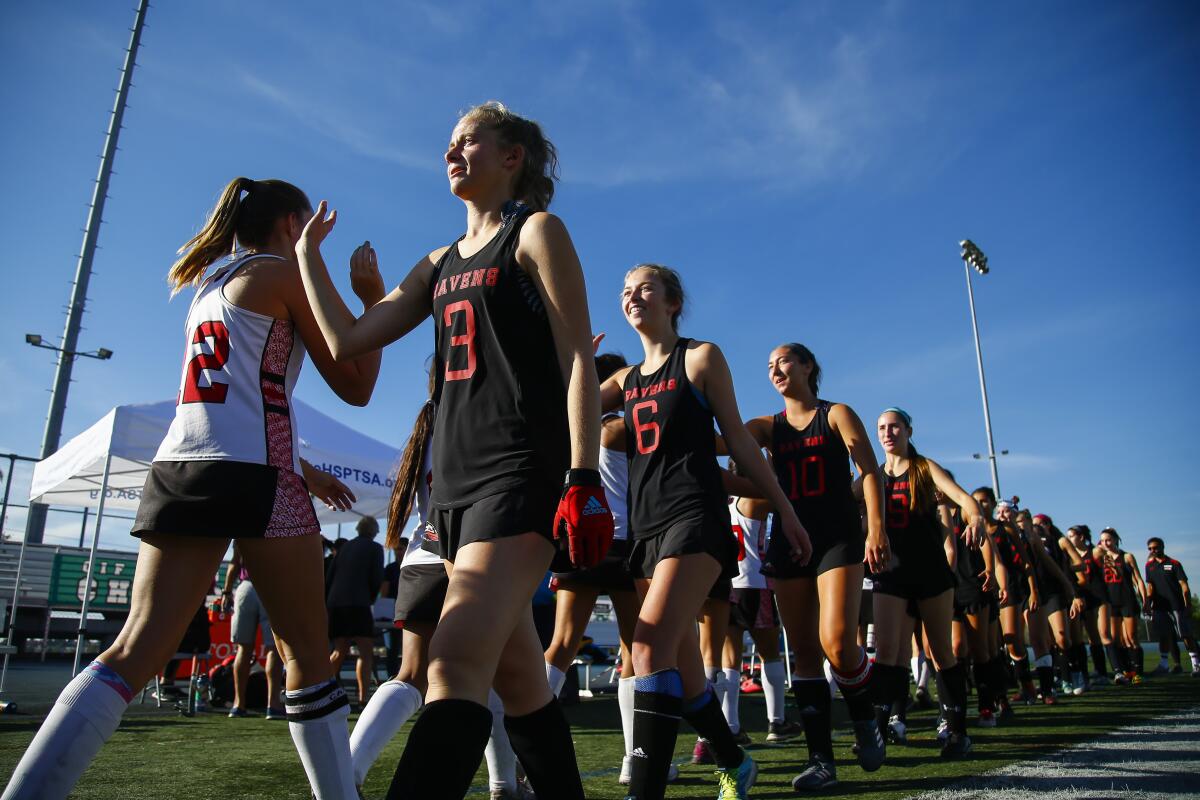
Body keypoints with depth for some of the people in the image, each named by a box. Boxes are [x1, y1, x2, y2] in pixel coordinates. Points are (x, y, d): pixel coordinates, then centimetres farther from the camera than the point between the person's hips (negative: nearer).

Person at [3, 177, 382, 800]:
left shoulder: (208, 284, 22)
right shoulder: (285, 272, 0)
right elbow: (354, 386, 0)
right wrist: (376, 302, 8)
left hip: (178, 469, 7)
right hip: (252, 474, -7)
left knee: (136, 650, 1)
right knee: (307, 653, 3)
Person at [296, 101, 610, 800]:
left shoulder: (537, 231, 3)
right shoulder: (441, 263, 23)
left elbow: (578, 359, -7)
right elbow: (349, 339, 17)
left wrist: (585, 478, -16)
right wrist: (308, 252, 22)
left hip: (521, 472, -8)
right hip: (456, 475, 8)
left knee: (458, 665, -20)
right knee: (516, 674, 12)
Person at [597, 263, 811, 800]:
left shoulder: (700, 357, 4)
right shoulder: (626, 379, 18)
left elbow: (738, 440, 3)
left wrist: (785, 510, 3)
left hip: (695, 514, -6)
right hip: (645, 524, 7)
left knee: (652, 644, -23)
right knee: (680, 661, 12)